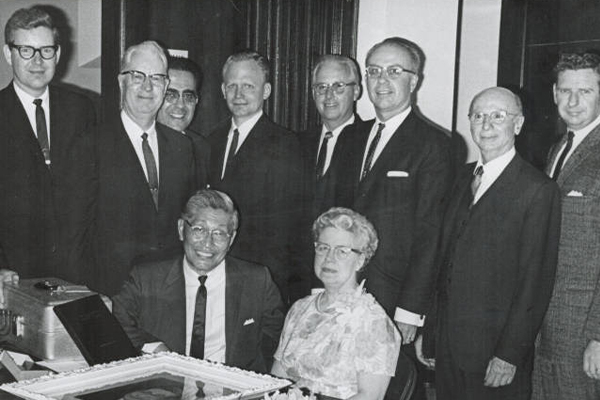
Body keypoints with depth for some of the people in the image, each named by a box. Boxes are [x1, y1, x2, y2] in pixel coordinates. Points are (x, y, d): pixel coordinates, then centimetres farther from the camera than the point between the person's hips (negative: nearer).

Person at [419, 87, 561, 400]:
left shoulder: (538, 190, -12)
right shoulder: (465, 177, 9)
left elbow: (536, 281, -14)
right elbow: (445, 258, 11)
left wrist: (510, 354, -15)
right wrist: (427, 328, 10)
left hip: (494, 352, -6)